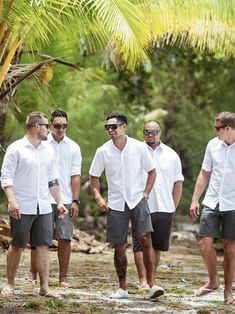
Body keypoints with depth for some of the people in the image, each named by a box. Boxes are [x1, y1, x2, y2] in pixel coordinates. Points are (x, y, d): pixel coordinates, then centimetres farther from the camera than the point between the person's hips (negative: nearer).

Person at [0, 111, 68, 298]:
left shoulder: (48, 150, 13)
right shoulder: (16, 149, -5)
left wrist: (59, 202, 14)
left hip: (43, 207, 5)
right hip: (22, 208, -5)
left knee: (43, 246, 1)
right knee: (17, 246, 3)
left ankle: (44, 287, 3)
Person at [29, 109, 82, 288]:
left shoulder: (73, 147, 7)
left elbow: (75, 176, 6)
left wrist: (75, 201, -2)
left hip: (66, 200, 1)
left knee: (65, 238, 0)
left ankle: (63, 277, 6)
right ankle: (33, 274, 11)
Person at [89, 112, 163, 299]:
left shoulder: (139, 147, -3)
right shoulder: (103, 151, 0)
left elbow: (152, 171, 7)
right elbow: (94, 176, 10)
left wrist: (145, 194, -2)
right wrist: (98, 197, -4)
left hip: (137, 200, -2)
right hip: (116, 204, 2)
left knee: (146, 240, -14)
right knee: (119, 247, 5)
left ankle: (152, 284, -13)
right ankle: (122, 288, 14)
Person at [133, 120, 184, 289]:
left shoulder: (171, 155, 10)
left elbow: (178, 183, 14)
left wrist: (173, 207, 9)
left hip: (164, 209, 3)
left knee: (157, 247, 8)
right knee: (140, 245, -9)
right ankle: (143, 280, -10)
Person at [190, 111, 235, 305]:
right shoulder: (213, 145, 5)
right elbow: (204, 174, 13)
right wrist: (195, 200, 10)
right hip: (212, 202, 3)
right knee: (204, 242, -5)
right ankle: (213, 281, 16)